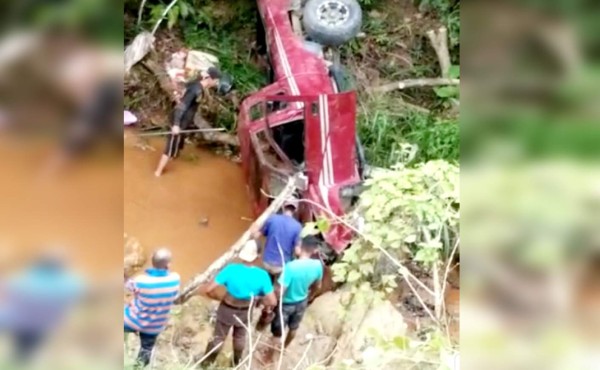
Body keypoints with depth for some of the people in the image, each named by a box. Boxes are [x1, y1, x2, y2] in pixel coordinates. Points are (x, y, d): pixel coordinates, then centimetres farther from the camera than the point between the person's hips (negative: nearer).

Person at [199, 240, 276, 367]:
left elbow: (208, 290, -29)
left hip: (227, 311, -1)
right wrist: (258, 299, -3)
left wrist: (218, 297, -7)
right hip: (245, 313, 1)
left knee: (218, 337, 25)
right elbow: (272, 302, -23)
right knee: (240, 337, 31)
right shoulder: (262, 275, -27)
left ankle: (207, 361, 48)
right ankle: (237, 361, 55)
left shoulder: (231, 269, -31)